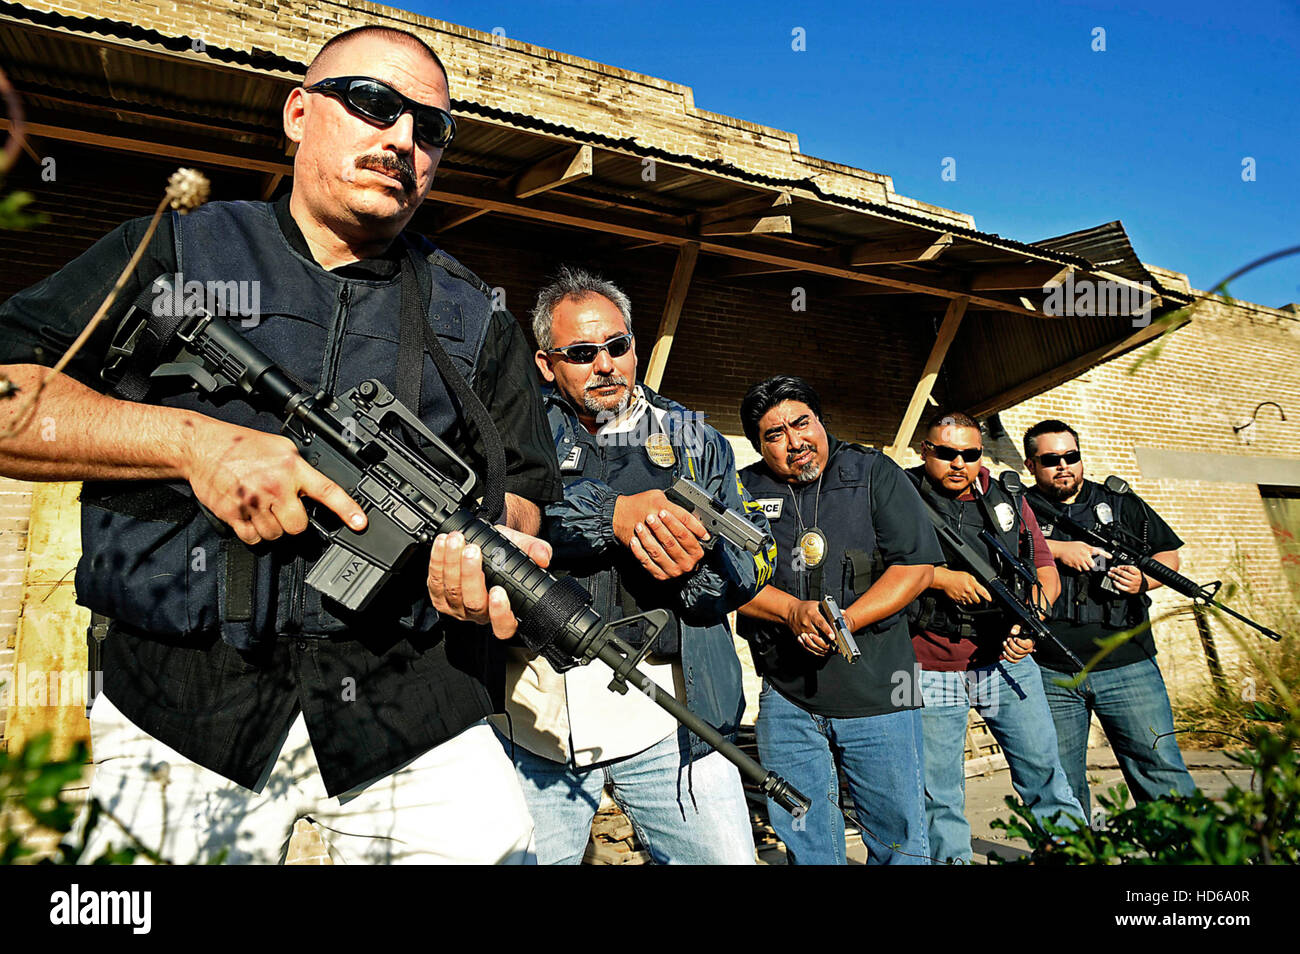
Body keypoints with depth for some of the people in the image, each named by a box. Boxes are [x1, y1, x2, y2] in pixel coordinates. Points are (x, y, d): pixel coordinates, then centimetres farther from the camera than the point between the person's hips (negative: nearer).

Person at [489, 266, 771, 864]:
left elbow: (755, 555, 6)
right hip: (537, 709, -1)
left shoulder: (691, 436, 13)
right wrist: (611, 513, -24)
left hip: (668, 709, 1)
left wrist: (698, 563, -16)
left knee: (725, 856, 2)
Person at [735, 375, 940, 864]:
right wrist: (794, 612, -18)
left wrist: (843, 621, -16)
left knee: (899, 837, 8)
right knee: (803, 838, 12)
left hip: (877, 694, -1)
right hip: (786, 694, 2)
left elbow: (917, 565, -5)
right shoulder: (744, 490, 4)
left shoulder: (874, 472, 1)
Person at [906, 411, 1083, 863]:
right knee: (938, 795, 7)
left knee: (1043, 766, 11)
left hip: (1008, 660, 3)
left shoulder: (1009, 501, 9)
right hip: (932, 672, -3)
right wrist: (939, 577, -20)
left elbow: (1046, 573, 10)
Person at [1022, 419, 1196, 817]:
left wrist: (1143, 580, -4)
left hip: (1127, 667, 1)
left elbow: (1169, 553, 17)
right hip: (1050, 675, -1)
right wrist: (1056, 548, -14)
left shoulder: (1122, 504, 13)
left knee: (1161, 768, 1)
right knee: (1059, 784, 9)